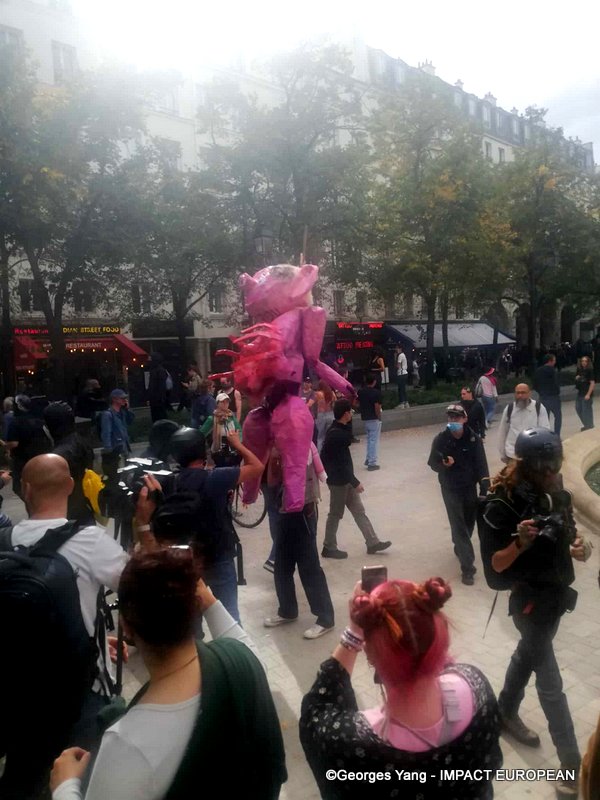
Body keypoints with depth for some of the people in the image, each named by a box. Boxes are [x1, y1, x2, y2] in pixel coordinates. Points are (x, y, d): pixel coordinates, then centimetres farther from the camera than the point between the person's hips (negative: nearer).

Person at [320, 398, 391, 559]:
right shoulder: (336, 435, -24)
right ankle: (329, 548, 18)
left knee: (359, 511, 13)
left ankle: (372, 543, 20)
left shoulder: (339, 430, 7)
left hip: (345, 479, 10)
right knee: (336, 514, 4)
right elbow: (341, 463, -25)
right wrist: (355, 482, -19)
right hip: (338, 481, -10)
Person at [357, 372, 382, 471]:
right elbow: (377, 408, -19)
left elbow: (358, 404, 7)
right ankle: (372, 463, 3)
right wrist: (379, 417, -7)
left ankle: (368, 459, 24)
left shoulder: (360, 392, 3)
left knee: (369, 439, 22)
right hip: (374, 419, -6)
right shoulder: (376, 393, -15)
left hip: (365, 419, 6)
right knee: (374, 440, 1)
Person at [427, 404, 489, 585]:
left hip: (470, 487, 2)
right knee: (459, 526, -4)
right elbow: (433, 464, -4)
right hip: (450, 489, -2)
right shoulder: (440, 440, -12)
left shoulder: (473, 439, -10)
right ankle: (467, 567, 0)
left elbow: (481, 465, -8)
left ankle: (459, 548, 46)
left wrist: (484, 488, -15)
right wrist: (444, 464, -27)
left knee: (469, 522, 17)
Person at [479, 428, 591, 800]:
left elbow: (567, 534, 10)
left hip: (556, 592, 7)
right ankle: (573, 766, 19)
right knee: (550, 683, 4)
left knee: (529, 655, 26)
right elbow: (495, 564, -20)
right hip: (531, 599, -7)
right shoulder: (503, 504, -25)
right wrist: (520, 543, -38)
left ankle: (506, 712, 49)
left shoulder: (554, 493, -6)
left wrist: (577, 547, -12)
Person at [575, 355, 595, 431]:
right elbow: (576, 378, 23)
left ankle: (589, 427, 11)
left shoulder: (590, 371, -13)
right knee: (578, 409, 14)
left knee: (586, 410, -3)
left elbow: (592, 383, -17)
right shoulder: (579, 370, 7)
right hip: (580, 393, 8)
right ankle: (586, 425, 29)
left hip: (587, 394, -8)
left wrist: (588, 394, -21)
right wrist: (576, 378, -2)